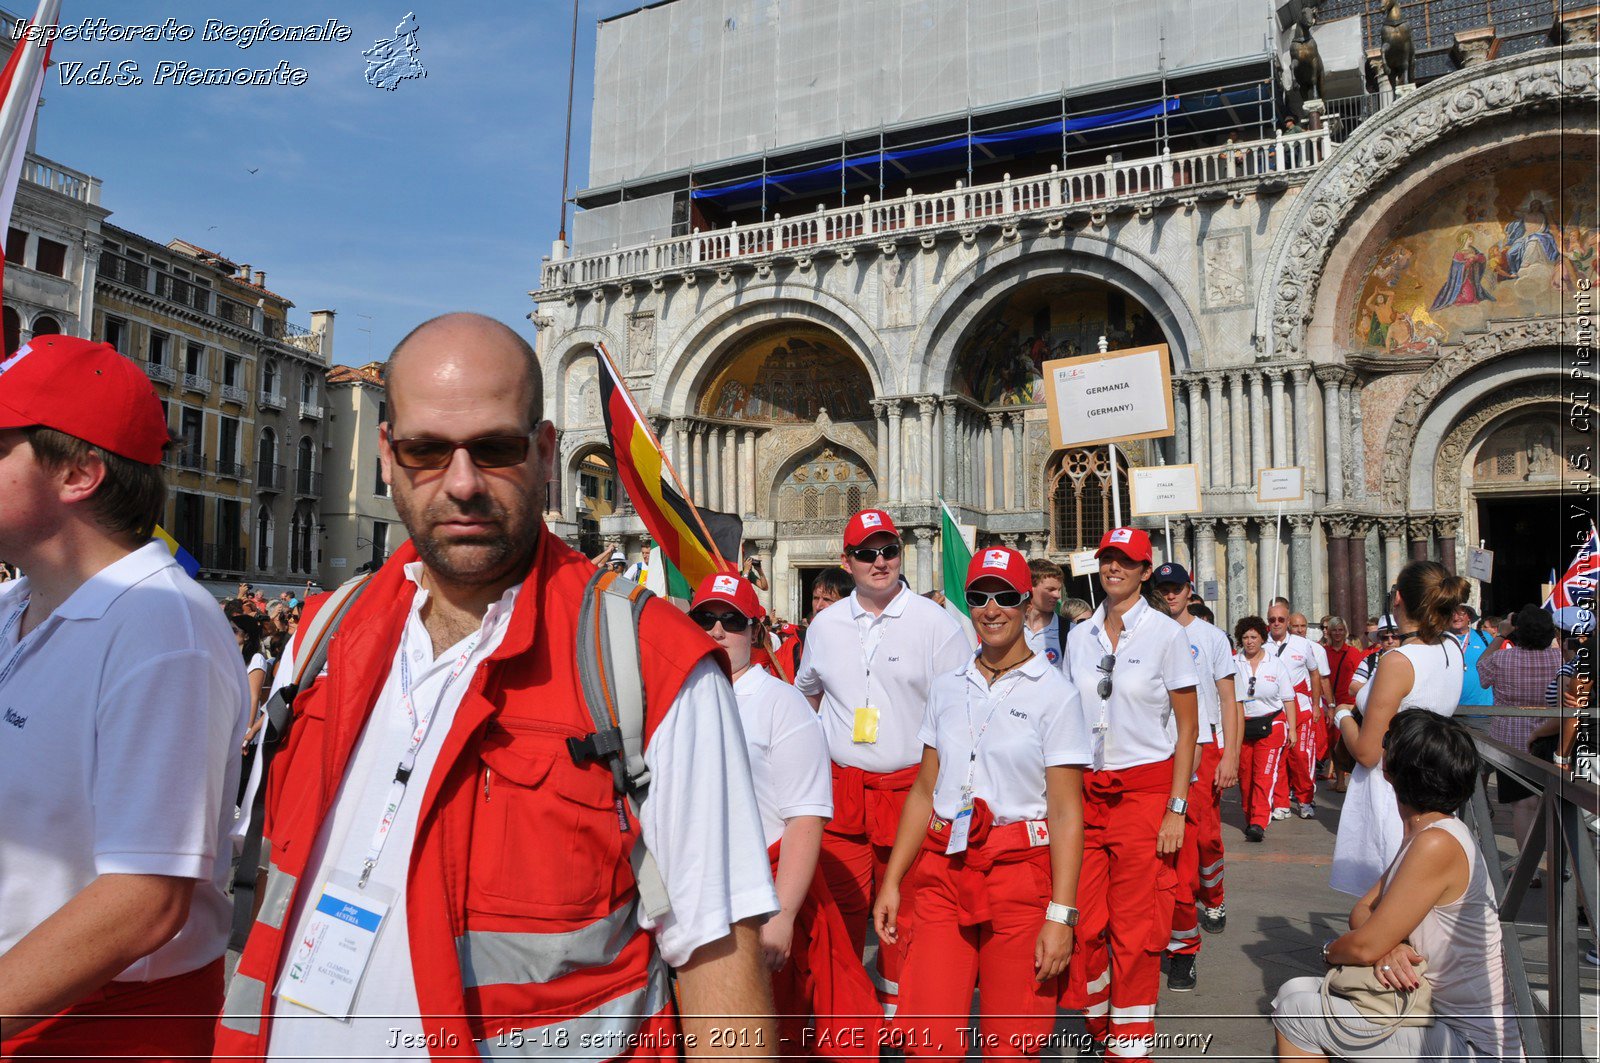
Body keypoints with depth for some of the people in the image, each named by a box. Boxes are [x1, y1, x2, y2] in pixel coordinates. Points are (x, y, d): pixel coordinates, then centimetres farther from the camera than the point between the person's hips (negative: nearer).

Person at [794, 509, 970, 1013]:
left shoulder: (936, 623, -3)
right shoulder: (825, 625, 9)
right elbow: (805, 697, 24)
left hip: (911, 790, -2)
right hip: (838, 789, 3)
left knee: (905, 913, 8)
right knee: (839, 911, 7)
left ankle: (896, 1004, 27)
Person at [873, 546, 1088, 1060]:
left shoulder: (1054, 692, -4)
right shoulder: (947, 687, 10)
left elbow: (1066, 811, -7)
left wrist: (1061, 914, -13)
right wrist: (891, 882, 9)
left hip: (1020, 876, -3)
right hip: (943, 872, 4)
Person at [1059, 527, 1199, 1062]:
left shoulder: (1166, 633, -4)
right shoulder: (1079, 636, 7)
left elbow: (1187, 726, -3)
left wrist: (1176, 809, -9)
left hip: (1146, 789, -3)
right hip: (1085, 790, 3)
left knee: (1135, 926, 2)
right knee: (1083, 921, 5)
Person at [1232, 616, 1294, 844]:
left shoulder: (1276, 664, 5)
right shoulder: (1233, 664, 5)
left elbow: (1288, 699, 7)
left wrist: (1292, 729, 2)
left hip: (1271, 725, -2)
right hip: (1241, 725, 2)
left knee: (1265, 776, -12)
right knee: (1245, 776, 7)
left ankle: (1259, 824, -15)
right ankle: (1249, 819, 22)